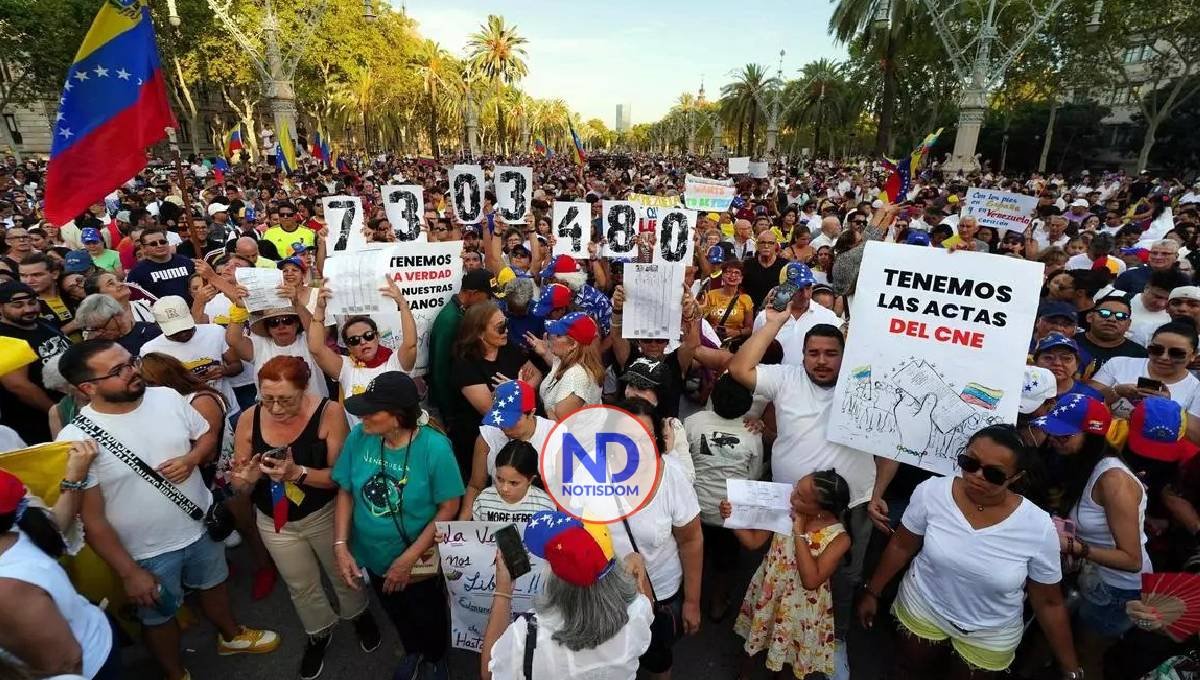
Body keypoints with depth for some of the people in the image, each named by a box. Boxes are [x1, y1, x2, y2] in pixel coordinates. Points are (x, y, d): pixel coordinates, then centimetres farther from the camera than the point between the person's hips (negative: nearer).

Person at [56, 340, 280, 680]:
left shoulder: (167, 397, -12)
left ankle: (231, 635, 56)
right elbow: (91, 518, -17)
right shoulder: (76, 439, -23)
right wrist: (129, 572, -14)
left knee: (212, 584, 28)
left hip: (201, 526, 4)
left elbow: (208, 436, 3)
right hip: (147, 551, -4)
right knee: (159, 616, 22)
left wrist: (191, 459, -20)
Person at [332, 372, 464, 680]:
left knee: (428, 617, 23)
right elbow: (345, 492, -6)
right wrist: (341, 546, -13)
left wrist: (408, 559, -21)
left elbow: (448, 508, -21)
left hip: (419, 561, -4)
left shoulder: (434, 447, -30)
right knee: (396, 613, 30)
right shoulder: (359, 437, -19)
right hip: (372, 557, 4)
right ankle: (413, 652, 63)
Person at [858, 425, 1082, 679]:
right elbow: (901, 546, -7)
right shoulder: (931, 492, -22)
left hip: (990, 637, 0)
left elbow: (1049, 602, -7)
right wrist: (873, 592, 1)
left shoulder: (1039, 528, -22)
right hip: (922, 608, 1)